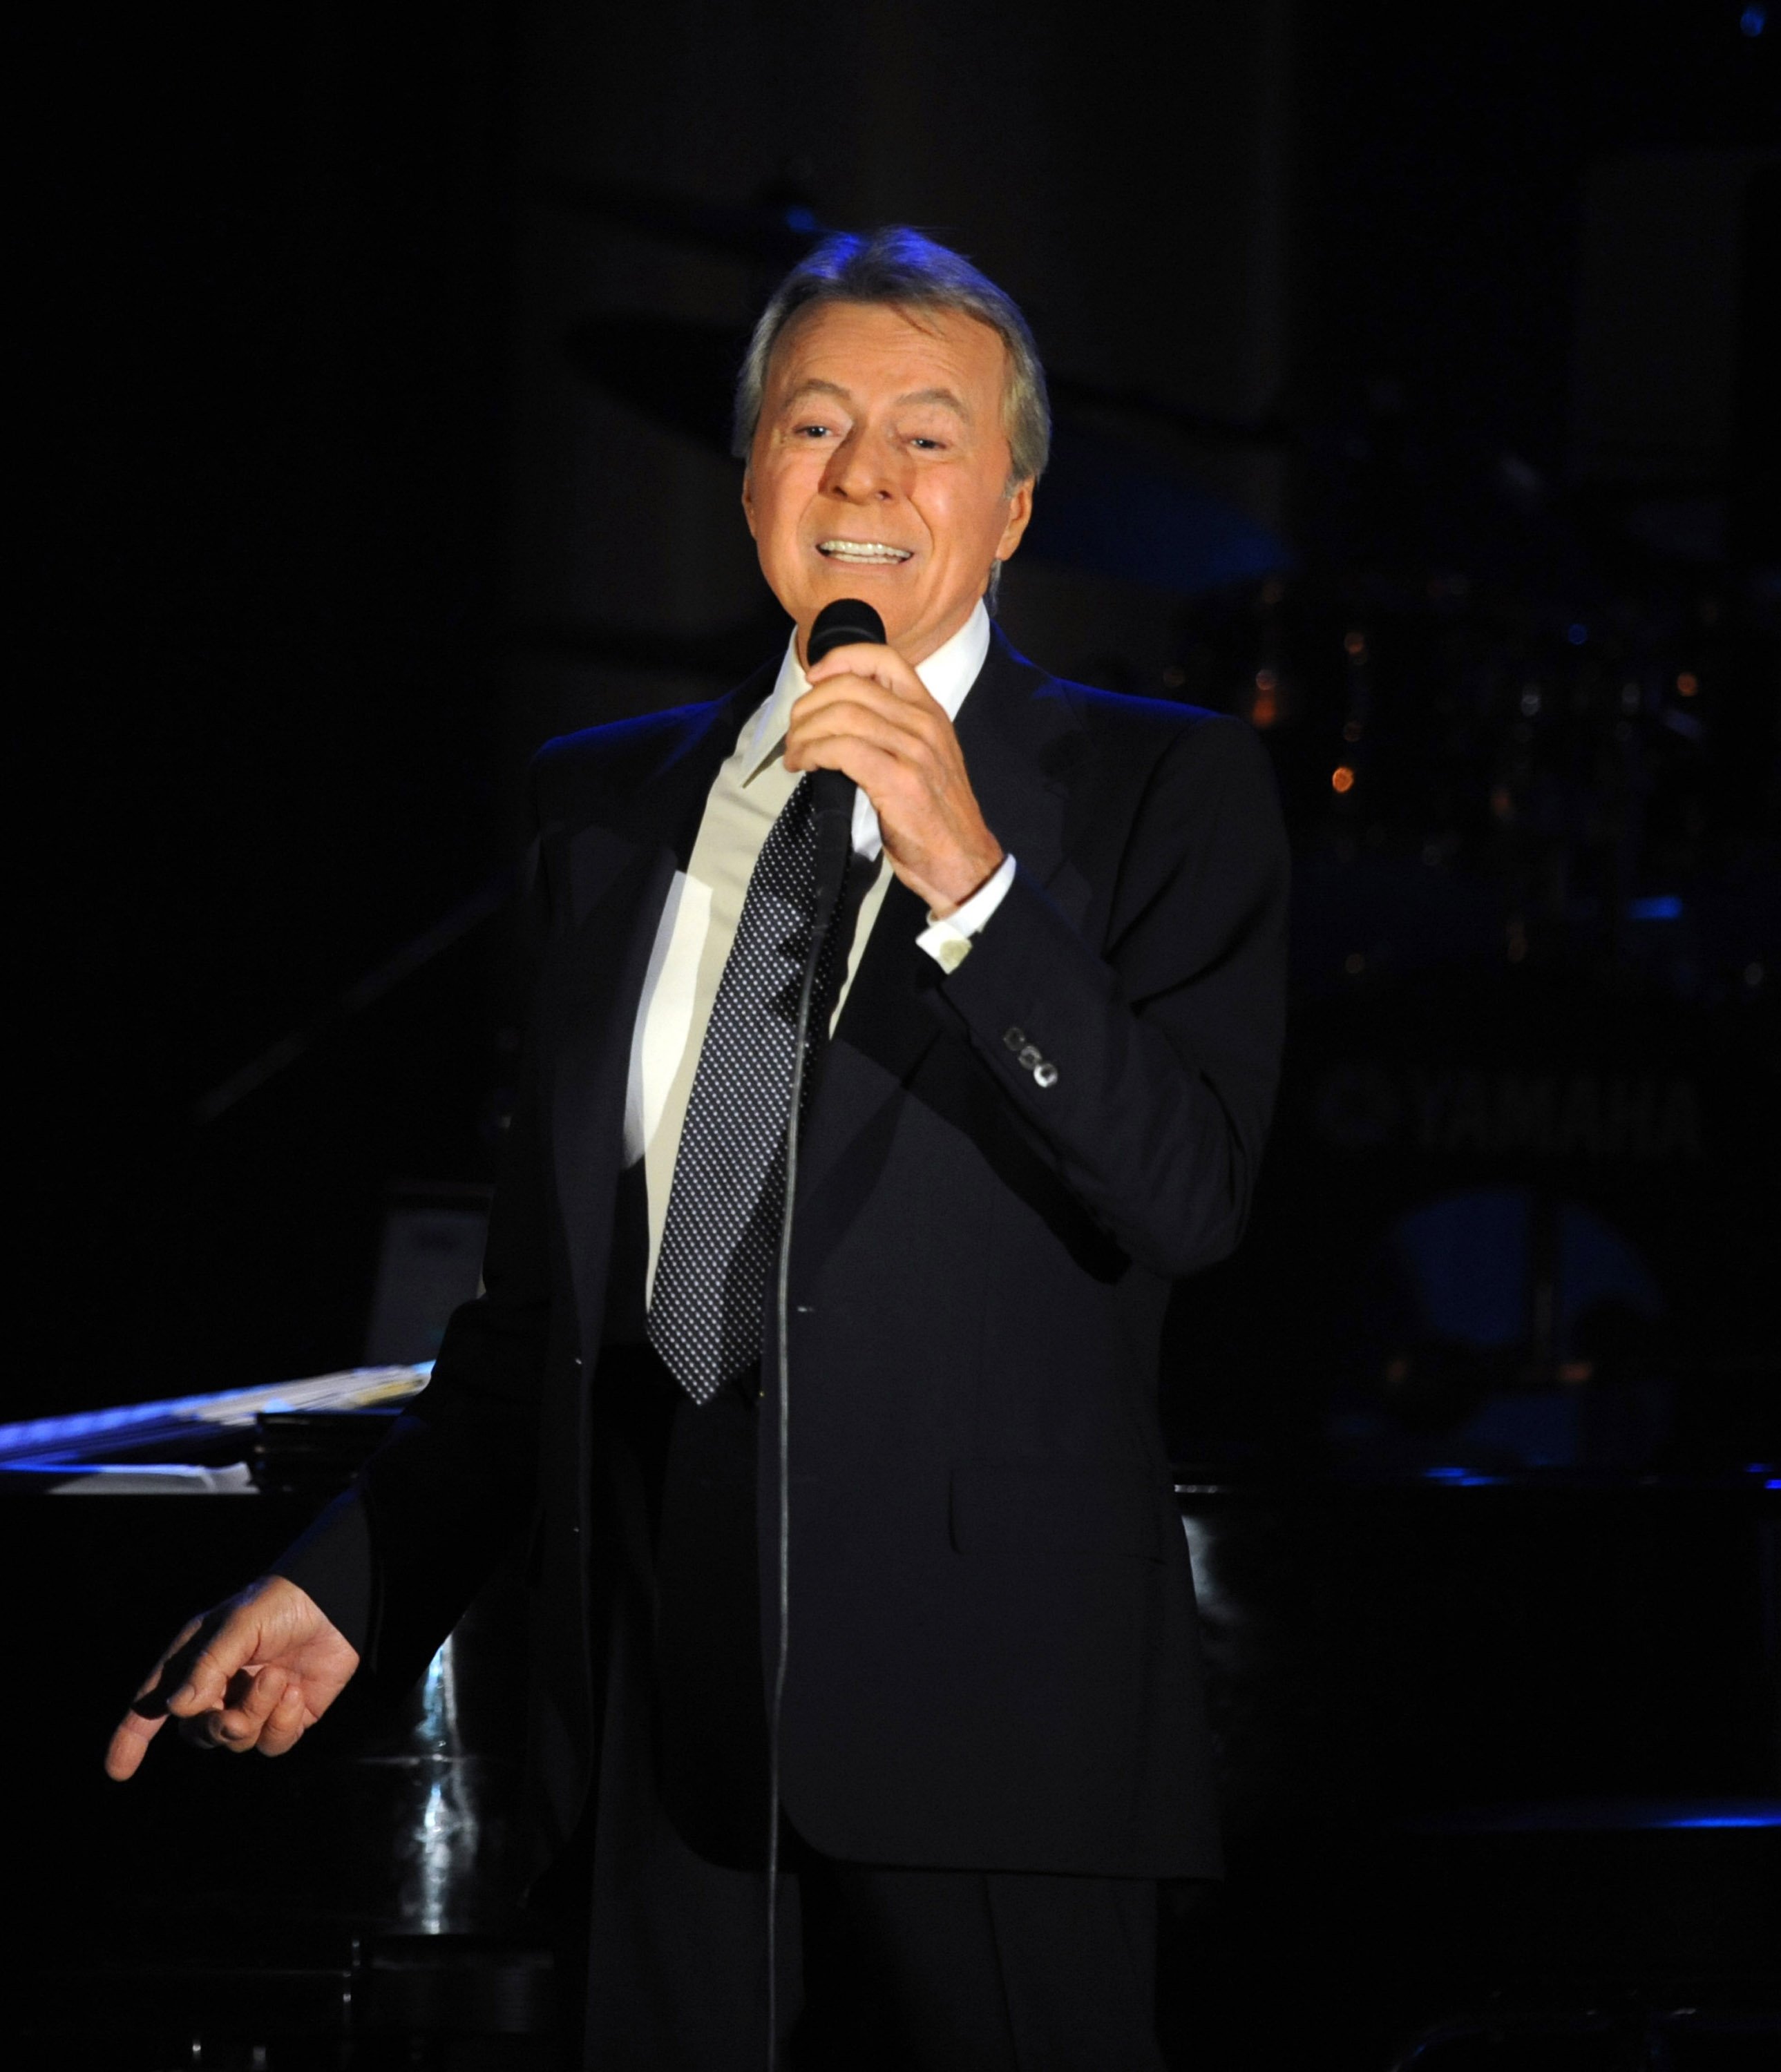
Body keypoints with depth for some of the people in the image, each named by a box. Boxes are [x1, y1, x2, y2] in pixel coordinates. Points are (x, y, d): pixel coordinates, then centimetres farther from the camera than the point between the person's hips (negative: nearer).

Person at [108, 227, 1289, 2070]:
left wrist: (971, 879, -19)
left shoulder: (1160, 790, 2)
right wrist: (349, 1581, 9)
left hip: (981, 1706, -4)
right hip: (663, 1703, 4)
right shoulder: (607, 801, 15)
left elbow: (1192, 1199, -12)